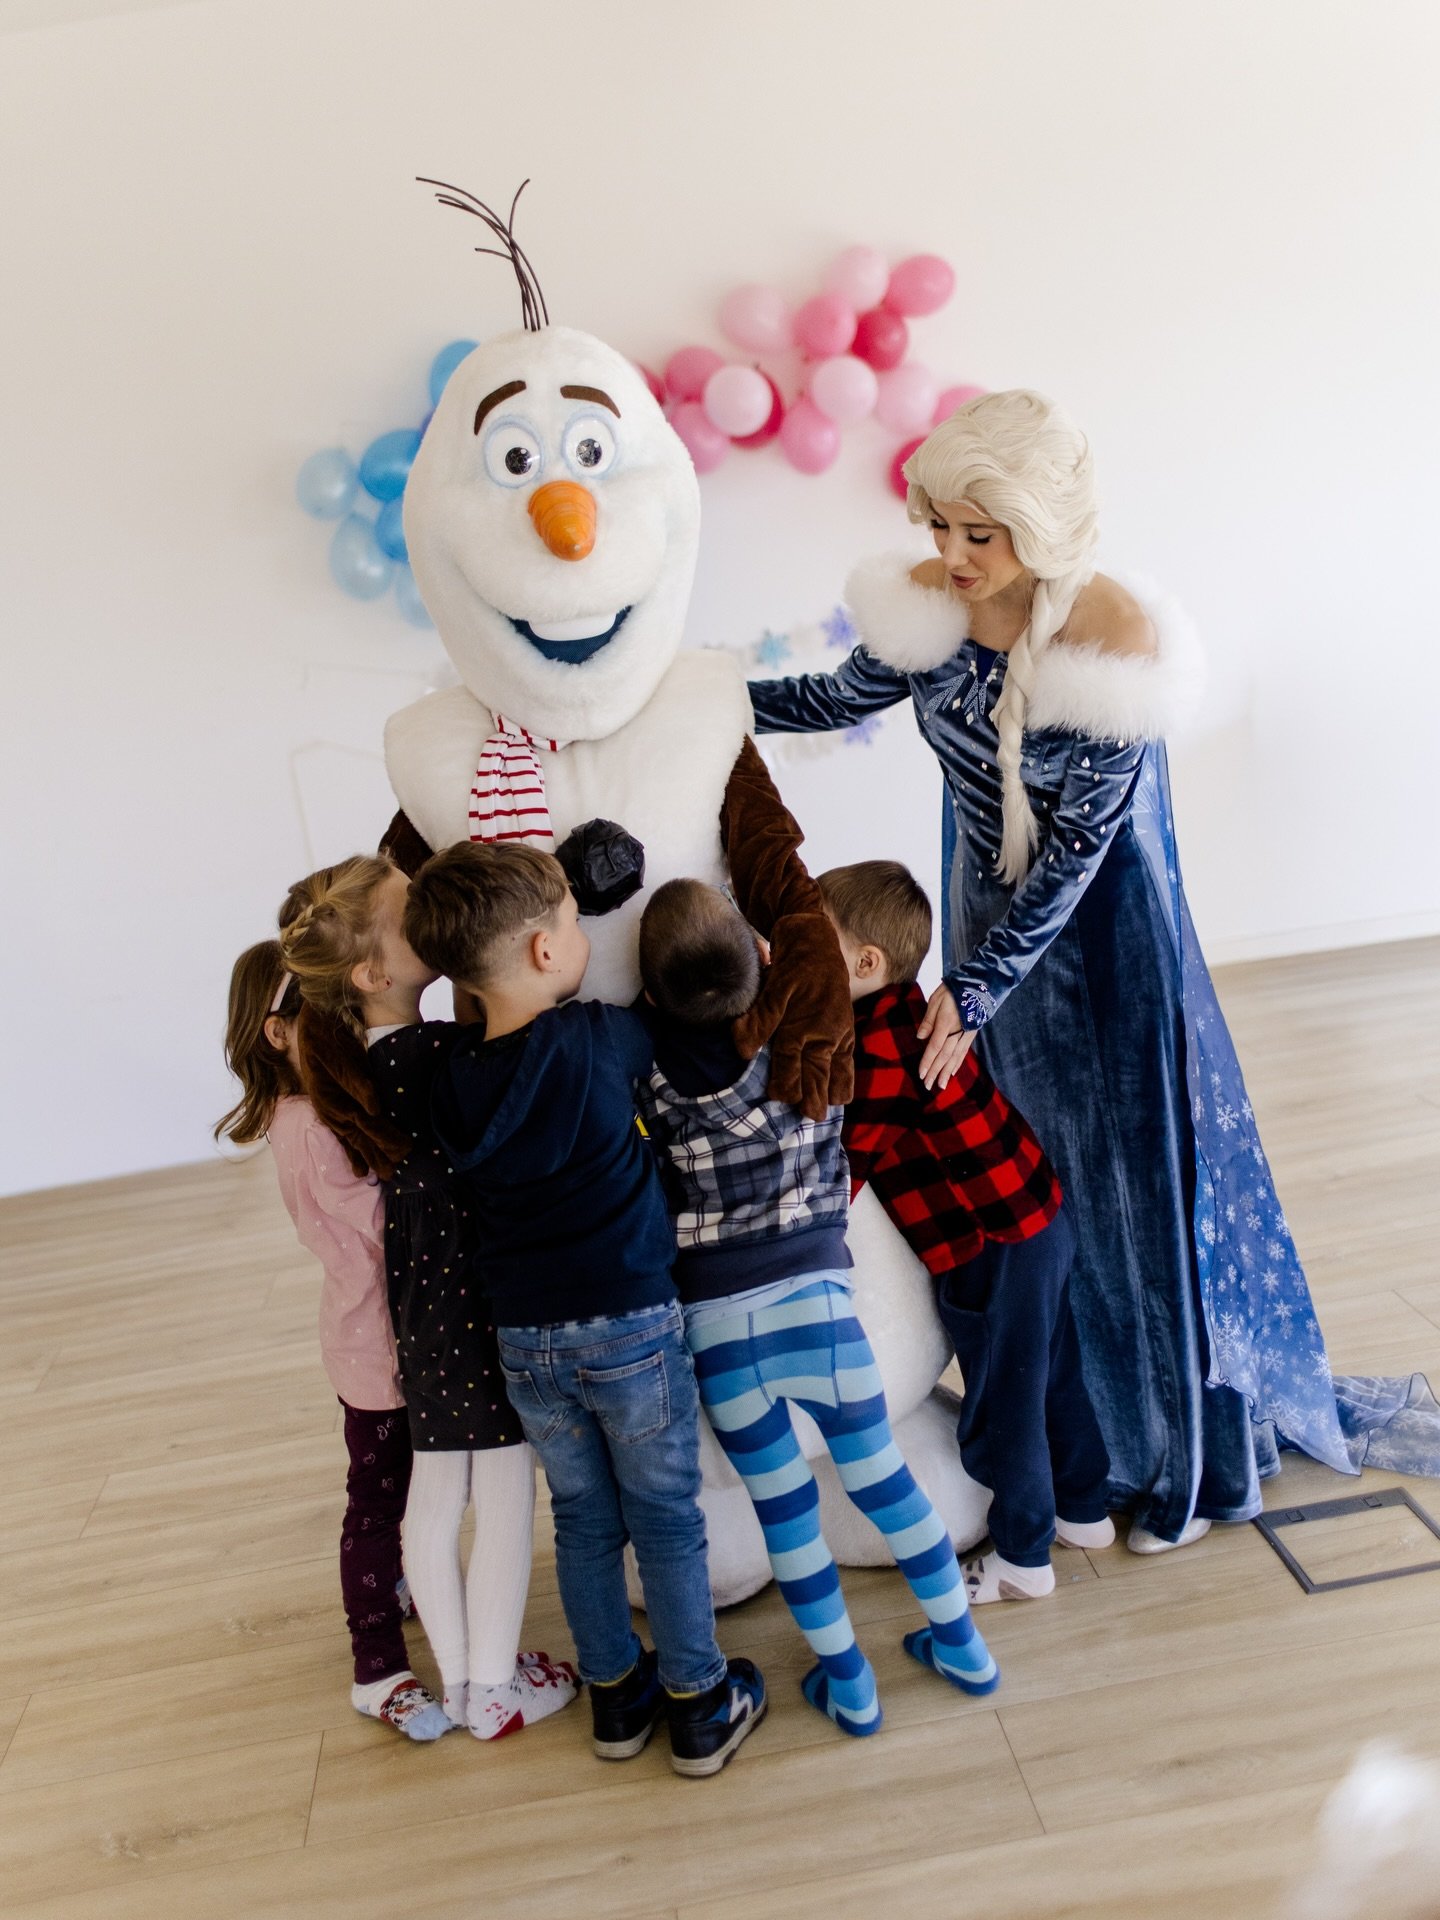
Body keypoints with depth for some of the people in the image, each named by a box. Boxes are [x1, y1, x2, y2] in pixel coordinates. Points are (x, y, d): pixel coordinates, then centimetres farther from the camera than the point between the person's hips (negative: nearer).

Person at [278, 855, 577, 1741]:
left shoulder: (354, 1060, -2)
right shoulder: (442, 1055, -25)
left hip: (422, 1308, 8)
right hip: (489, 1302, -8)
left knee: (437, 1492, 19)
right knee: (506, 1499, 10)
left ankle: (459, 1678, 36)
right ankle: (496, 1691, 26)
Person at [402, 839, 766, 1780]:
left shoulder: (450, 1081, -5)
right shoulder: (595, 1042, -18)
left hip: (525, 1340, 4)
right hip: (630, 1326, -4)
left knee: (584, 1521, 21)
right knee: (667, 1521, 14)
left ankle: (617, 1697, 38)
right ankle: (702, 1704, 31)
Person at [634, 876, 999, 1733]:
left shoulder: (647, 1071, -9)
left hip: (714, 1323, 0)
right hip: (813, 1298, 1)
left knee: (784, 1507, 16)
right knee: (884, 1479, 19)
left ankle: (849, 1685, 33)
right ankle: (962, 1645, 37)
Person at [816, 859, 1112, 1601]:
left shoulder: (881, 1053, -26)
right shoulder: (899, 1009, 2)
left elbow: (841, 1167, -21)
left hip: (994, 1248, -9)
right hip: (1039, 1216, 9)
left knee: (1001, 1410, 10)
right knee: (1053, 1375, 25)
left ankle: (1022, 1560, 29)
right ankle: (1083, 1510, 45)